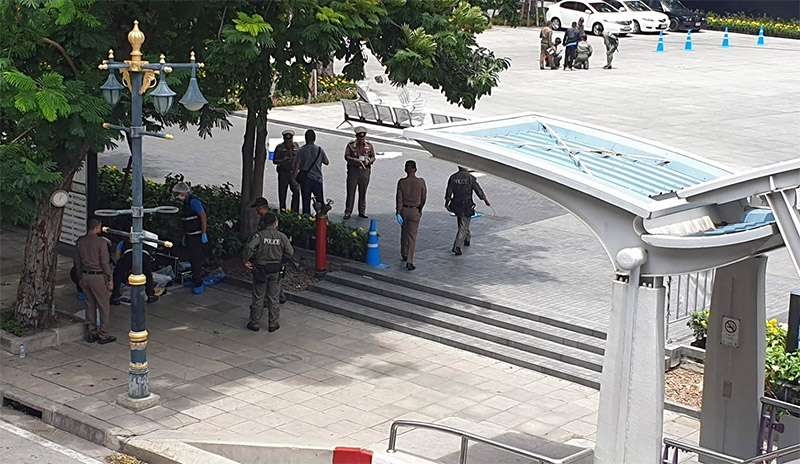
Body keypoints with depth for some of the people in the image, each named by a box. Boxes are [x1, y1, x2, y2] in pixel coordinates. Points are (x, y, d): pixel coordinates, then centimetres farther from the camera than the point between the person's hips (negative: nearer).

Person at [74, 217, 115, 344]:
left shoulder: (80, 242, 4)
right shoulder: (100, 242, -15)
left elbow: (78, 263, 10)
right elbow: (105, 263, -14)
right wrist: (110, 279, -5)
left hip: (85, 276, 6)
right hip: (98, 277, -6)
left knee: (90, 305, 15)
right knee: (104, 307, 3)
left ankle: (91, 333, 19)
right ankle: (103, 335, 5)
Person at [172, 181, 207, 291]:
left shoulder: (194, 202, -16)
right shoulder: (186, 203, 15)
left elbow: (203, 216, -21)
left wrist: (204, 234, -23)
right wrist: (184, 236, 25)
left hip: (196, 236, -10)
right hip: (189, 236, 10)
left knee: (197, 259, -7)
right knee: (192, 259, 14)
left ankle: (198, 284, -5)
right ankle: (194, 281, 24)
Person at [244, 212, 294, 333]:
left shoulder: (260, 235, -11)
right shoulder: (282, 236, -5)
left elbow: (250, 247, -25)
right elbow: (290, 253, -2)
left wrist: (246, 261, -13)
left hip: (260, 269, -1)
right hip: (275, 270, 1)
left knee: (258, 297, 8)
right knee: (273, 298, 11)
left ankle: (255, 323, 14)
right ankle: (273, 324, 15)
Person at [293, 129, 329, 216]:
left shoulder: (301, 150, -7)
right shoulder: (319, 149, -6)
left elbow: (297, 166, -7)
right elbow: (327, 162, 2)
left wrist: (293, 178, 1)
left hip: (304, 178, 0)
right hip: (317, 178, 0)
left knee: (306, 200, 7)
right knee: (320, 201, 9)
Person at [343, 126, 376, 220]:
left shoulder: (369, 146, 6)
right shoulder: (350, 145, 0)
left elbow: (373, 157, 10)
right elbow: (346, 156, -3)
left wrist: (369, 161, -12)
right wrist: (355, 160, -20)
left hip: (365, 170, 2)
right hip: (353, 170, -2)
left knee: (363, 192, 9)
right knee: (350, 191, -2)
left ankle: (362, 211, 19)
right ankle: (348, 212, 4)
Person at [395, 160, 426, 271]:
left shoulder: (401, 182, -7)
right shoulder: (421, 182, -9)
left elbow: (399, 198, -9)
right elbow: (423, 198, 0)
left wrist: (398, 213, -8)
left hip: (403, 210, 2)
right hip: (415, 211, -2)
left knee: (404, 233, 22)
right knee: (412, 236, -2)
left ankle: (404, 255, 38)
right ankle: (409, 261, -10)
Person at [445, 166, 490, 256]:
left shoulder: (453, 177, -2)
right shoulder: (470, 178, -13)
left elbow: (448, 192, 3)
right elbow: (479, 191, -7)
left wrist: (446, 203, 16)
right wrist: (486, 200, 7)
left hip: (456, 205, 5)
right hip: (467, 206, -5)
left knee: (463, 224, 26)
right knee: (463, 227, -1)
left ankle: (467, 240, 44)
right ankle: (457, 247, -10)